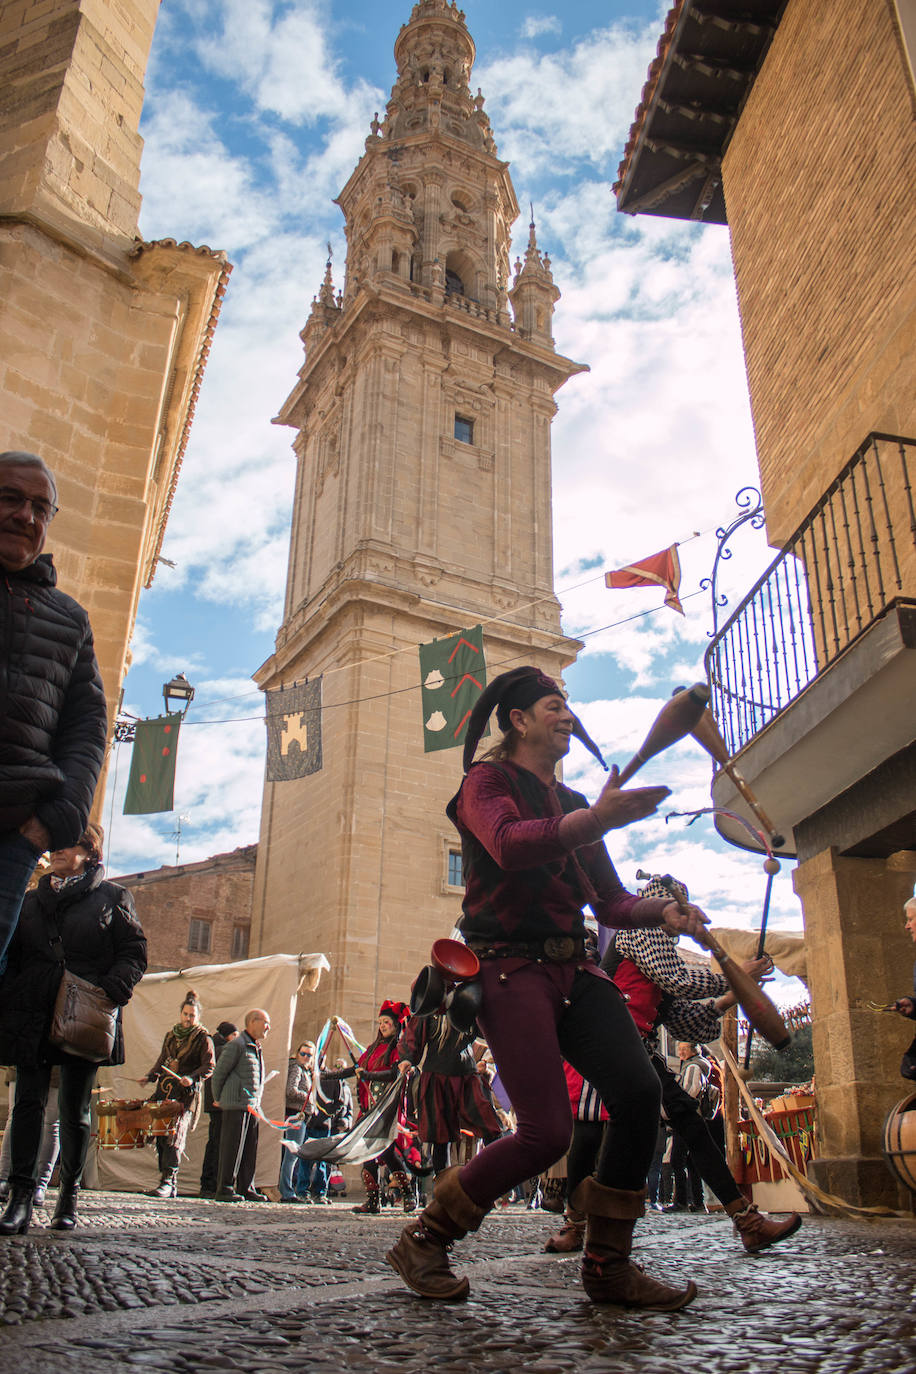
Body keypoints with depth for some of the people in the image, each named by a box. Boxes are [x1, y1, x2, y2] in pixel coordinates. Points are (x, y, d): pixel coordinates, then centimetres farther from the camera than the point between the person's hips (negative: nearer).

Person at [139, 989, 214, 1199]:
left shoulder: (202, 1038, 1)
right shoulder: (171, 1035, 18)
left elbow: (209, 1066, -4)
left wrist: (192, 1078, -20)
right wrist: (150, 1076, 10)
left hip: (186, 1094, -6)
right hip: (164, 1091, 6)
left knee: (175, 1135, -18)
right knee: (160, 1136, 3)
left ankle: (168, 1182, -19)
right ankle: (170, 1187, 10)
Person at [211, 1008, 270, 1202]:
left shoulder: (256, 1048, 19)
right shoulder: (237, 1044, -9)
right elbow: (219, 1072, -7)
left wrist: (256, 1104, 19)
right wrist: (218, 1099, -1)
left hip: (252, 1106, 9)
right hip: (237, 1105, -9)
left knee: (249, 1149, 10)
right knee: (232, 1149, -5)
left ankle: (246, 1188, 16)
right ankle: (224, 1189, 0)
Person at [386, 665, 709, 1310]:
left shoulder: (573, 804, 24)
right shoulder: (488, 781, 2)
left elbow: (611, 901, 20)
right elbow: (510, 845, -22)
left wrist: (662, 910, -2)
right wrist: (598, 819, -37)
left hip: (573, 970, 7)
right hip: (513, 967, -7)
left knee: (639, 1090, -14)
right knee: (548, 1133, -15)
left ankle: (608, 1266, 3)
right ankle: (423, 1240, 7)